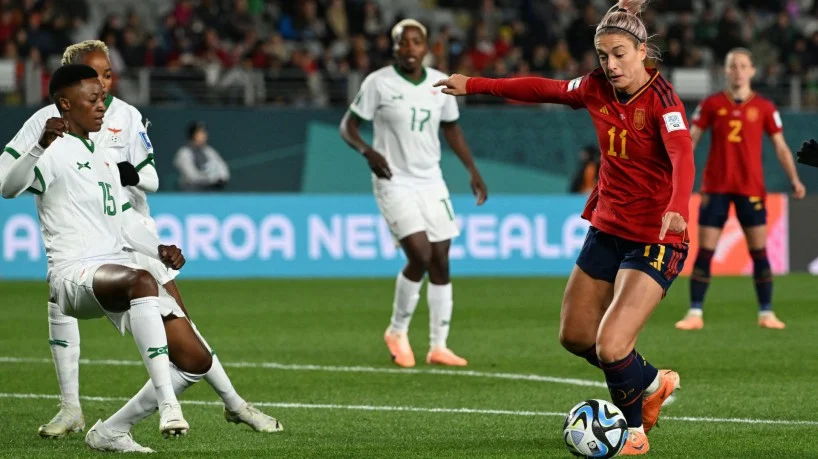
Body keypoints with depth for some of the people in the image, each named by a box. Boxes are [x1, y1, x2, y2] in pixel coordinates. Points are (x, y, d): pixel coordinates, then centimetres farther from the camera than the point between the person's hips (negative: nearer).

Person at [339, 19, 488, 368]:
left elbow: (452, 129, 19)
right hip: (394, 183, -5)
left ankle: (438, 347, 8)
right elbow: (348, 125, -4)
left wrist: (473, 171, 13)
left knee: (440, 262, 1)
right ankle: (397, 332, 4)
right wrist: (367, 151, -23)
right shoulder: (379, 83, -7)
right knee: (420, 256, -18)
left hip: (431, 182, 5)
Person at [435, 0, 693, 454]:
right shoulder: (597, 88, -1)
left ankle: (634, 434, 11)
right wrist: (474, 85, 23)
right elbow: (543, 89, 17)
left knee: (610, 347, -17)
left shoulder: (660, 98, -20)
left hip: (655, 239, -8)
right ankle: (653, 382, 40)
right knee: (575, 336, 16)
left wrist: (676, 208, -56)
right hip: (607, 227, 8)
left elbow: (682, 156, -37)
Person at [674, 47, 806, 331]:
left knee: (759, 251, -2)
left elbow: (780, 147, 6)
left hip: (751, 188, 0)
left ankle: (766, 313, 7)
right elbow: (690, 140, 6)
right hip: (716, 187, 0)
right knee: (704, 251, -3)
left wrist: (794, 179, -6)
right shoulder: (712, 104, 4)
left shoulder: (764, 108, 4)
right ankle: (695, 313, 2)